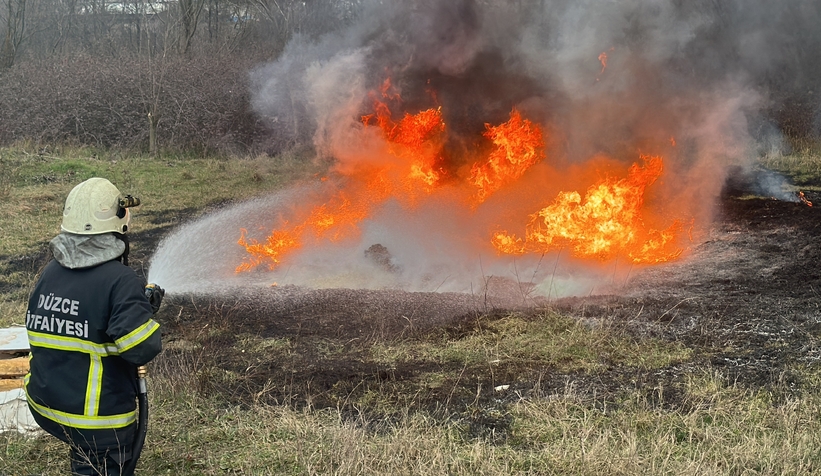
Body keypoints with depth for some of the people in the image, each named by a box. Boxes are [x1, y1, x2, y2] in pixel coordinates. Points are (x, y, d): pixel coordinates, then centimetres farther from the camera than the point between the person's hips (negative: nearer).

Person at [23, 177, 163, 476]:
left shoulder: (50, 273, 0)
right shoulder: (120, 281, -23)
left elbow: (44, 329, 11)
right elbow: (143, 349, -29)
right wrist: (146, 311, -7)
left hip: (45, 405, 6)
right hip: (98, 421, -6)